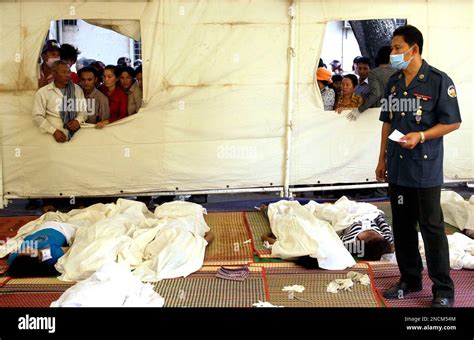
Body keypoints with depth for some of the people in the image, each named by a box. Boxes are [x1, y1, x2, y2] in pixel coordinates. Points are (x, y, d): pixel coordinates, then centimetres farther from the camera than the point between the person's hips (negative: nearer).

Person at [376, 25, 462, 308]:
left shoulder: (438, 81, -9)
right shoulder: (393, 83, 10)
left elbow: (453, 122, -8)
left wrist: (421, 136, -21)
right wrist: (382, 159, 15)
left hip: (425, 168, -6)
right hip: (397, 167, 6)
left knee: (432, 228, 0)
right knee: (402, 226, 13)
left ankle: (443, 290, 12)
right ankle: (410, 279, 28)